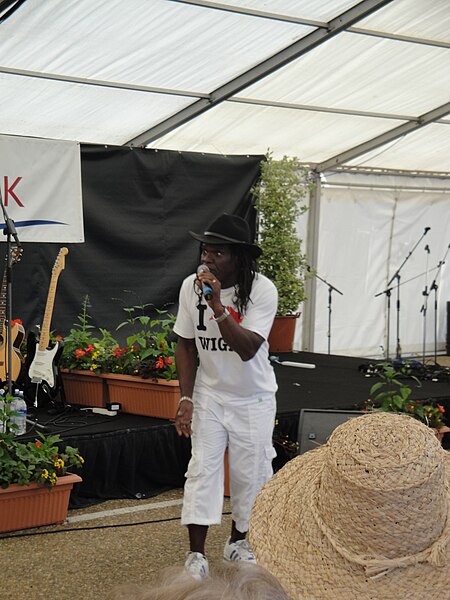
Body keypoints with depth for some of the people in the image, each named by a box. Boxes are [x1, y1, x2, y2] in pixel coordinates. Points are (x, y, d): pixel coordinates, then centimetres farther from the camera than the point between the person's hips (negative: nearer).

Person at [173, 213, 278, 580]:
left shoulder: (262, 290, -20)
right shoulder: (192, 286, -10)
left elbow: (247, 349, -30)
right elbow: (186, 345, 1)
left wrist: (218, 306, -40)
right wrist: (186, 398, -4)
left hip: (253, 398, -1)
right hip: (208, 394, 2)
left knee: (250, 471, 7)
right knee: (202, 468, -5)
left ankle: (238, 540, 29)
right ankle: (196, 554, 0)